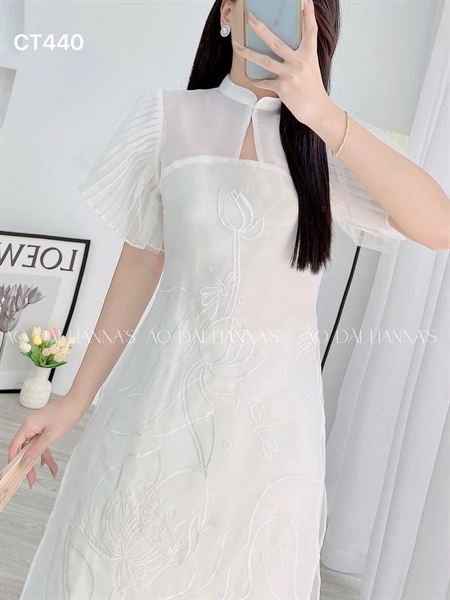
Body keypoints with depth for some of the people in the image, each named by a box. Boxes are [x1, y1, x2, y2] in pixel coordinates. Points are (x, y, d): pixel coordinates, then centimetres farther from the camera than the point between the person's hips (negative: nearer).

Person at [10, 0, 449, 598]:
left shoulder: (337, 139, 1)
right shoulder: (168, 117, 1)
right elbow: (140, 262, 4)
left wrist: (322, 114, -26)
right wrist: (76, 399, 4)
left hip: (274, 414, 0)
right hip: (164, 395, 0)